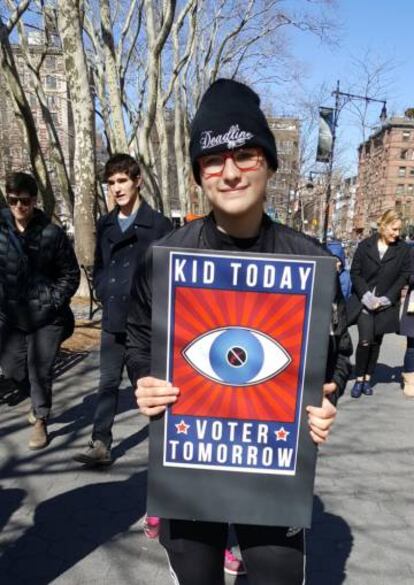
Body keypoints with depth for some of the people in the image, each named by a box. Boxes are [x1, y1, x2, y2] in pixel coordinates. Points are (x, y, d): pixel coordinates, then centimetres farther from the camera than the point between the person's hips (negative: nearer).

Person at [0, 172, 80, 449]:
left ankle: (41, 420, 24)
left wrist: (54, 302, -10)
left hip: (47, 315, -3)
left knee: (40, 369, 2)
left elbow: (71, 274, -1)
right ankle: (40, 401, 41)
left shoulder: (52, 233, -9)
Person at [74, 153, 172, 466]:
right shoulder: (105, 224, 11)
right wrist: (106, 295, 3)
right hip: (113, 319, 4)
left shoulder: (159, 224, -7)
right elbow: (99, 267, 17)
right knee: (108, 382, 7)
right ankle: (101, 444, 15)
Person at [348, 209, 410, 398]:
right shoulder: (365, 245, -3)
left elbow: (403, 276, 1)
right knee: (365, 340, -11)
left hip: (386, 303, 2)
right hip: (364, 301, -1)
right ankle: (359, 379, 6)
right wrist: (366, 295, -12)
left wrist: (386, 299, -8)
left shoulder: (403, 248, -1)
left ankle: (367, 378, 22)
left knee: (376, 342, 8)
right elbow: (355, 273, -1)